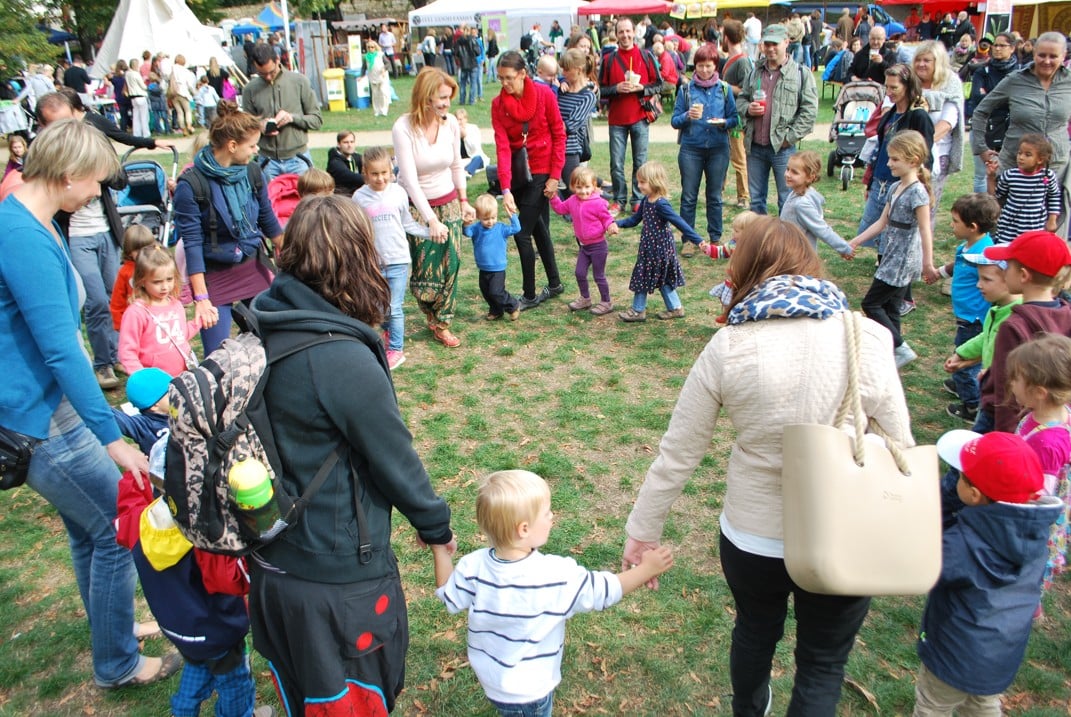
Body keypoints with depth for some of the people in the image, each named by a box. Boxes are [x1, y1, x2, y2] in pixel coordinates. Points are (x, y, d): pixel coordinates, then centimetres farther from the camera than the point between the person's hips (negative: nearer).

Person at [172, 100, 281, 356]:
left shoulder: (253, 174, -1)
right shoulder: (190, 185, -15)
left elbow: (269, 223, 13)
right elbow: (192, 244, -15)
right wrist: (201, 298, -18)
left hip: (254, 268, 5)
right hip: (214, 277, -4)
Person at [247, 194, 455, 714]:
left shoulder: (263, 334, -4)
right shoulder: (345, 362, -28)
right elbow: (396, 460, -17)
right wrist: (436, 525, 1)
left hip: (271, 568, 7)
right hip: (338, 582, -7)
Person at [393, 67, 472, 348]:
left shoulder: (450, 123, -7)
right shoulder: (403, 129, -20)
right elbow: (410, 180, -22)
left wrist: (463, 201, 12)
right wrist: (431, 220, -26)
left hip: (448, 204, 4)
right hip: (416, 206, -4)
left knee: (450, 264, 1)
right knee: (424, 269, -1)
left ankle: (441, 324, 17)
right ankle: (434, 318, 26)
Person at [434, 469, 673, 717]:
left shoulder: (474, 566, -18)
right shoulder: (557, 575, -30)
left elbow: (450, 597, -1)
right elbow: (603, 591, -17)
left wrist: (439, 548, 6)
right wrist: (645, 569, -4)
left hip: (489, 677, 4)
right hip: (527, 691, -4)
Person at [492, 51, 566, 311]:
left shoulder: (544, 94, -11)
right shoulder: (498, 104, -5)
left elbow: (559, 135, -6)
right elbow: (502, 146, -13)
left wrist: (555, 176, -11)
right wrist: (506, 189, -22)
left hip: (541, 172, -4)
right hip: (517, 172, 4)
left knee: (522, 233, -8)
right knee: (538, 229, 16)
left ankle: (530, 295, 6)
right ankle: (554, 284, 33)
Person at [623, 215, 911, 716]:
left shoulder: (727, 347, -12)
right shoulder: (866, 338, -14)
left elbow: (677, 453, -7)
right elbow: (899, 448, -6)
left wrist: (642, 530, 5)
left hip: (750, 538, 2)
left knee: (755, 631, 31)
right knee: (822, 664, 22)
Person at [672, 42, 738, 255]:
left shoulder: (724, 89, 4)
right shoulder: (686, 89, 3)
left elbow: (735, 119, 5)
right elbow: (674, 121, 0)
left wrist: (724, 122, -16)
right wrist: (688, 116, -19)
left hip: (718, 149, 1)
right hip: (691, 149, 0)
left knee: (715, 197, 8)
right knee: (688, 196, 2)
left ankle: (715, 238, 18)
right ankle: (688, 240, 11)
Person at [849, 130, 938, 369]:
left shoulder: (917, 192, -17)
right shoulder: (895, 188, 9)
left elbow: (925, 230, -19)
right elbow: (882, 222, 16)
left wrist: (928, 264, -20)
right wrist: (855, 241, 14)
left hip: (903, 262, -9)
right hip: (893, 259, 9)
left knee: (871, 304, -4)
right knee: (889, 309, 12)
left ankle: (901, 349, 1)